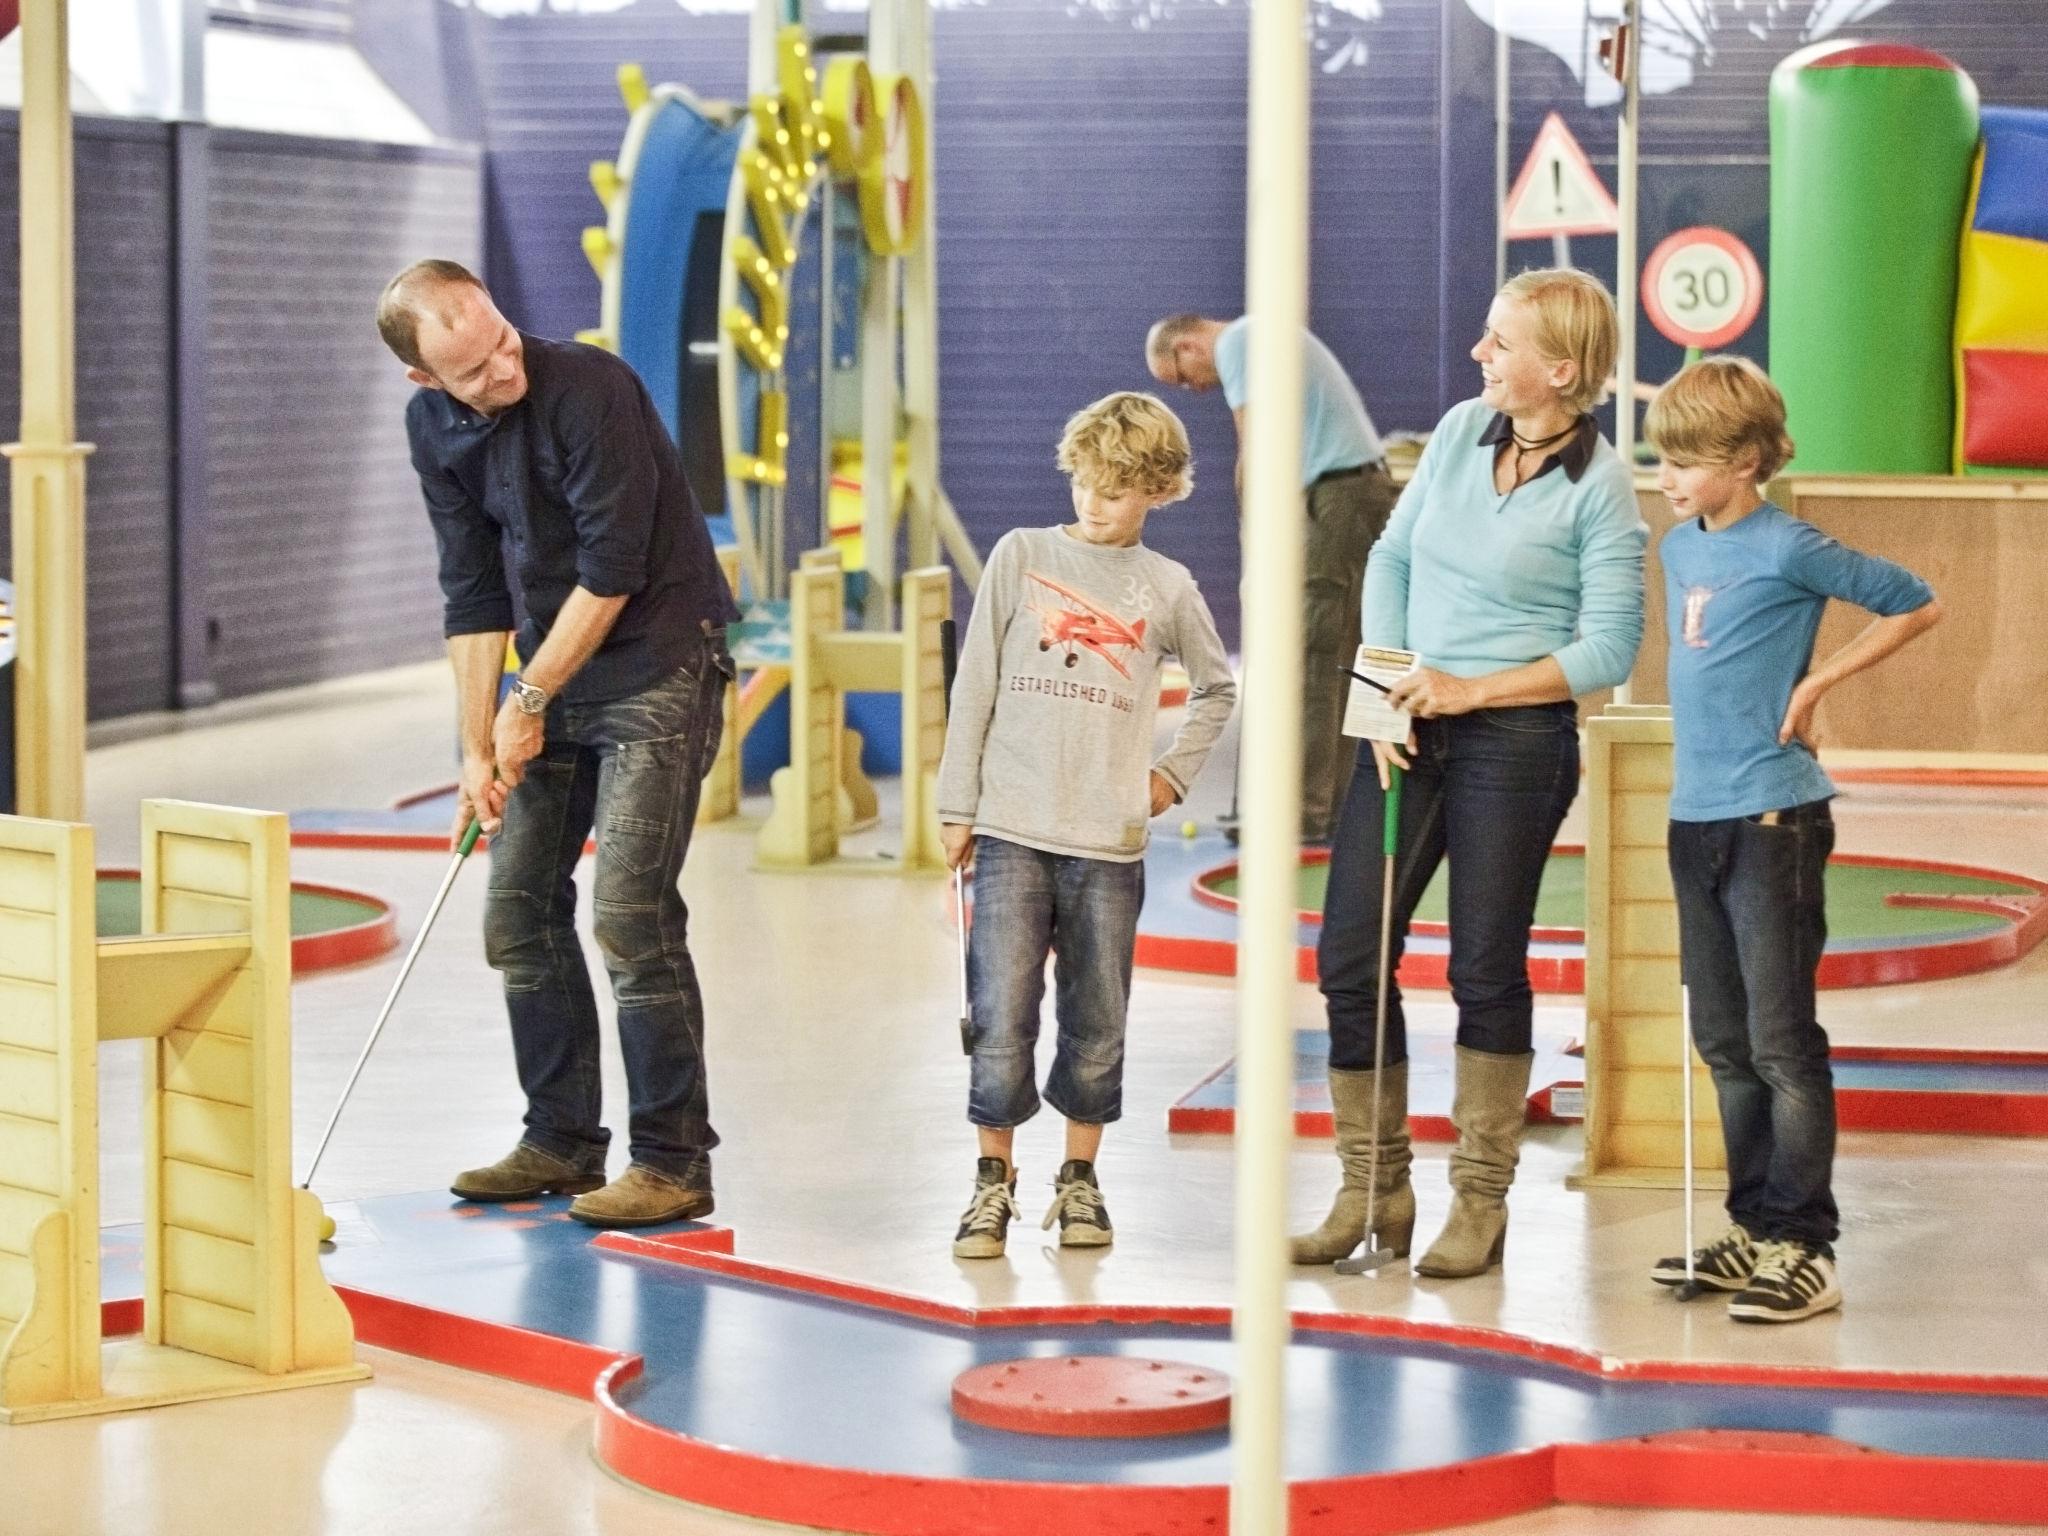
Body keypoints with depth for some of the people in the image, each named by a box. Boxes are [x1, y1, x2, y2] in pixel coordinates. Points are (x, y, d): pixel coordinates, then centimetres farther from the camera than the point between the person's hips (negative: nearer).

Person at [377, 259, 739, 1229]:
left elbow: (611, 568, -20)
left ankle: (673, 1164, -6)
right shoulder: (434, 427, 0)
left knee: (629, 913, -13)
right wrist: (478, 747, 0)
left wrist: (529, 699, -12)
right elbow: (474, 593, 4)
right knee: (518, 905, 7)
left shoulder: (589, 388, -21)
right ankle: (562, 1141, 19)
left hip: (657, 666, -7)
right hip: (552, 676, 7)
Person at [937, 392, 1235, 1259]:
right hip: (1012, 831, -1)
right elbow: (975, 687, 5)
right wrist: (958, 806, 3)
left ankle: (1080, 1180, 20)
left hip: (1111, 841, 1)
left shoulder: (1168, 590, 7)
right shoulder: (1022, 555, 4)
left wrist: (1175, 772, 12)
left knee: (1096, 1026, 7)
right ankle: (993, 1182, 5)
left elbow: (1217, 689, 24)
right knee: (1001, 1020, -6)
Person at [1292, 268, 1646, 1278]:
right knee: (1349, 957, 2)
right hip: (1409, 728, 5)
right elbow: (1391, 558, 12)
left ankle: (1481, 1205, 13)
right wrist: (1387, 686, -1)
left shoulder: (1599, 485, -8)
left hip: (1516, 738, -5)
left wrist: (1470, 689, -14)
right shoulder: (1461, 431, 7)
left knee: (1486, 968, 2)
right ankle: (1373, 1190, 14)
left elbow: (1608, 647, -10)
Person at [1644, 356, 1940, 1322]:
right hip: (1695, 816, 8)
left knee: (1781, 1044, -5)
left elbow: (1916, 605, -4)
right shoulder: (1679, 548, 11)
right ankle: (1754, 1230, 22)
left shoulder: (1787, 549, -10)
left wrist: (1815, 682, -7)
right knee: (1725, 1045, 13)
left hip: (1774, 818, -8)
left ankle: (1805, 1249, 0)